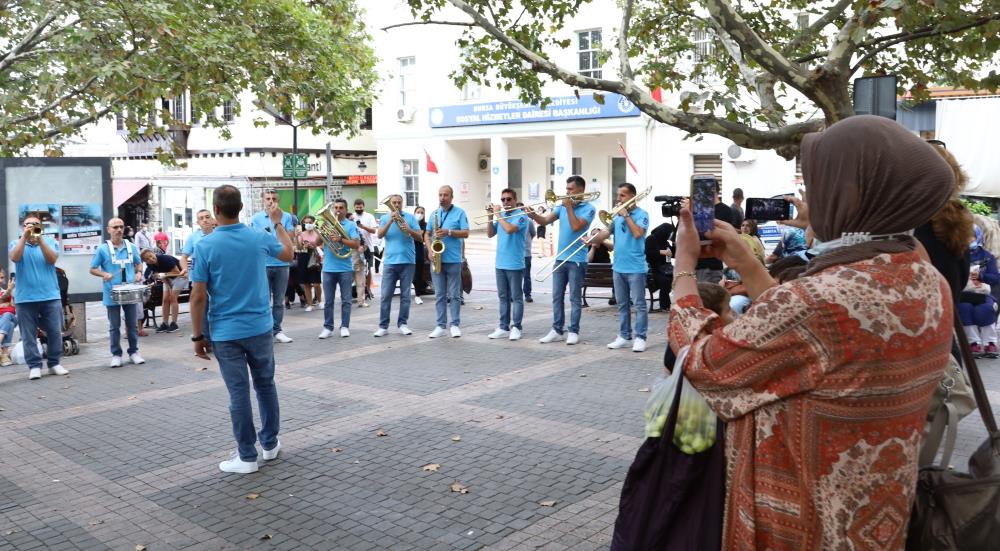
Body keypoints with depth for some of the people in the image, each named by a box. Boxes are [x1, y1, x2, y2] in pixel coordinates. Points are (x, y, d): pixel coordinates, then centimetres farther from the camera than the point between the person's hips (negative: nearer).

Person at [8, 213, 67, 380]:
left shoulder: (49, 241, 8)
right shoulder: (16, 243, 9)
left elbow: (52, 259, -9)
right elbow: (15, 258, -12)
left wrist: (40, 239, -16)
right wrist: (24, 237, -16)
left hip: (50, 296, 0)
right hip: (25, 298, 0)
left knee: (55, 332, 2)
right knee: (28, 335, 2)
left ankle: (55, 363, 13)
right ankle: (34, 366, 7)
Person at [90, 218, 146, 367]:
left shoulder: (132, 247, 6)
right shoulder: (102, 249, -2)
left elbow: (138, 264, 19)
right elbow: (92, 269, 2)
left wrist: (139, 273, -2)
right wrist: (104, 274, -17)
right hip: (112, 294, -2)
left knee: (132, 324, 8)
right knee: (114, 326, 5)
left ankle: (133, 352, 19)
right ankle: (116, 354, 13)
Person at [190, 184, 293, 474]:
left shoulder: (205, 246, -12)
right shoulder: (260, 238, -4)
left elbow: (198, 296, -11)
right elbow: (288, 254, 18)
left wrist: (197, 336, -2)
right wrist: (278, 222, 30)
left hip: (226, 332, -2)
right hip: (260, 327, 3)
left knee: (239, 392, 4)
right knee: (266, 385, 18)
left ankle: (247, 456, 11)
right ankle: (270, 444, 29)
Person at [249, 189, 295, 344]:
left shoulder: (286, 217, 5)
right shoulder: (256, 218, 2)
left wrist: (278, 222, -13)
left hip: (282, 264, 2)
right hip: (263, 264, -2)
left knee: (279, 301, 8)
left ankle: (277, 330, 15)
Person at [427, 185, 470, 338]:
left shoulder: (459, 213, 1)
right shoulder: (434, 214, 14)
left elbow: (465, 233, -6)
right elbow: (427, 235, 15)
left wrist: (449, 232, -18)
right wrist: (430, 250, -2)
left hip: (453, 260, -4)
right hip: (437, 259, 4)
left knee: (454, 295, 1)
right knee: (439, 295, 5)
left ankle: (455, 325, 8)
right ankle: (440, 326, 8)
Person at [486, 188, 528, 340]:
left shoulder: (521, 215, -8)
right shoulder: (501, 215, 12)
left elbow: (509, 229, -24)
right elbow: (490, 234, 13)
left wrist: (498, 215, -13)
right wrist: (490, 217, 1)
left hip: (515, 264, -7)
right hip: (500, 264, 7)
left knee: (516, 297, 1)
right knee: (503, 297, 10)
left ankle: (516, 328, 5)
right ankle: (504, 327, 15)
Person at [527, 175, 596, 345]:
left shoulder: (588, 208, -6)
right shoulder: (562, 206, 12)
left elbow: (576, 226, -20)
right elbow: (545, 220, 4)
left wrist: (569, 207, -13)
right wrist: (533, 215, -14)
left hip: (576, 260, -6)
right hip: (560, 258, 6)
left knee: (575, 298, 1)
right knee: (556, 296, 8)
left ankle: (573, 331, 8)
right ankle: (557, 330, 14)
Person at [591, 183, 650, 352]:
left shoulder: (641, 214, -6)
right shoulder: (618, 216, 12)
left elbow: (637, 233, -22)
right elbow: (606, 233, 6)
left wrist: (626, 215, -15)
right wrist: (591, 241, -11)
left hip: (636, 268, -6)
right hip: (618, 267, 7)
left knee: (639, 304, -2)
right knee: (622, 304, 12)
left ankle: (640, 338, 2)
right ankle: (624, 336, 19)